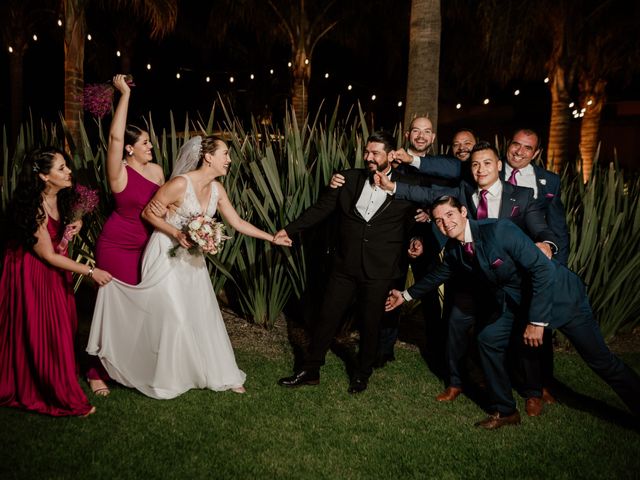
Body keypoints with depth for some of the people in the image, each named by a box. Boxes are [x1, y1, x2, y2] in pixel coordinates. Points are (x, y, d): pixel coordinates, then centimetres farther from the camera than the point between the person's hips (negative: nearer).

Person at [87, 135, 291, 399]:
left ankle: (220, 375, 23)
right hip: (166, 257, -7)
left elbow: (238, 223, 4)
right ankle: (166, 378, 22)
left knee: (204, 316, 11)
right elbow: (148, 212, -13)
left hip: (192, 259, 7)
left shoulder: (217, 189, -1)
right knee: (173, 317, 0)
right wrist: (177, 233, -24)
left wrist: (272, 238, 2)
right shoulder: (180, 184, -22)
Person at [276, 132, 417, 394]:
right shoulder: (349, 179, 0)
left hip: (379, 271, -2)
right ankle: (309, 370, 24)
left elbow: (414, 226, 6)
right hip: (345, 266, 2)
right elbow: (320, 209, 2)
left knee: (370, 323, 13)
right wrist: (289, 229, -5)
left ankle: (362, 374, 35)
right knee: (327, 317, 8)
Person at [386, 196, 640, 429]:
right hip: (514, 298, 7)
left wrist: (537, 321, -28)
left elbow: (544, 270, -30)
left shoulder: (499, 230, -30)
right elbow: (439, 275, 15)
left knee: (599, 358, -1)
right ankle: (505, 411, 13)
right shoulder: (453, 249, -7)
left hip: (558, 292, -6)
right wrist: (406, 294, 20)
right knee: (489, 339, -4)